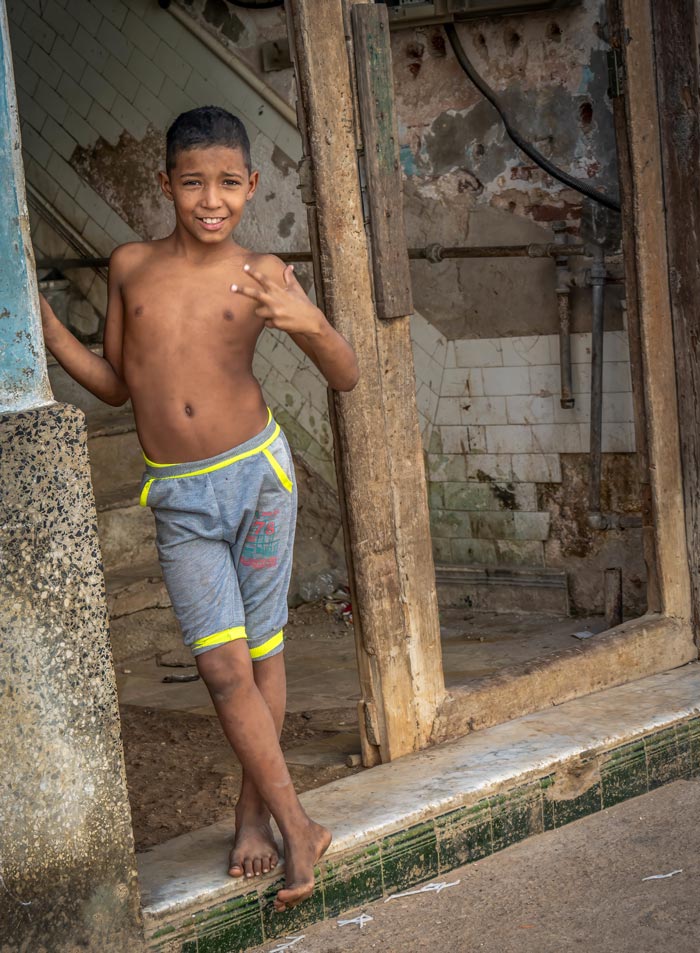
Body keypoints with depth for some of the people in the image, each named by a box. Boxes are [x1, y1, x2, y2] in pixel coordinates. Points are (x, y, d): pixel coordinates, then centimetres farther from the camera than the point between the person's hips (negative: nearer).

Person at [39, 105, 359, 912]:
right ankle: (298, 827, 1)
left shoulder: (260, 274, -5)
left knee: (260, 651, 8)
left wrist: (309, 324, -27)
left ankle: (254, 810, 25)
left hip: (255, 473, -1)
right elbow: (116, 384, 13)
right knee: (222, 664, -7)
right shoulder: (130, 266, 3)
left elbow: (346, 377, -7)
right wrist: (48, 332, -1)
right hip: (177, 497, 1)